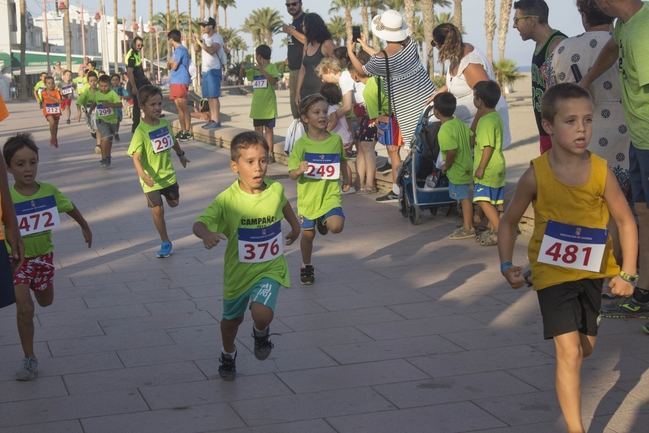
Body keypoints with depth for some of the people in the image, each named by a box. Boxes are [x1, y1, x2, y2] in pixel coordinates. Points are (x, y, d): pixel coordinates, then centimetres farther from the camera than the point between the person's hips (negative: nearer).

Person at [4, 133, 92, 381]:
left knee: (46, 302, 23)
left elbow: (70, 208, 7)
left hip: (43, 255, 4)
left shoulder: (49, 191, -12)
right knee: (25, 308, -12)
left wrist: (85, 228, 20)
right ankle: (29, 359, 3)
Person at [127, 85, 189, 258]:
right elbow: (135, 157, -29)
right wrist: (143, 175, -43)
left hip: (168, 174, 6)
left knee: (174, 203, 20)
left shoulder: (165, 123, -4)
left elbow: (173, 141, 18)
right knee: (157, 210, -4)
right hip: (151, 179, -6)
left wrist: (181, 155, 33)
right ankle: (165, 243, 9)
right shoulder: (141, 131, -23)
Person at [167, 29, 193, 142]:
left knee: (183, 107, -8)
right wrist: (171, 63, -1)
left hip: (180, 82, -10)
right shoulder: (177, 49, 18)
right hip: (175, 81, 10)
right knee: (179, 107, 11)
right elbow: (171, 66, 19)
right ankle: (183, 130, 16)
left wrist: (171, 63, 5)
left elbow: (174, 66, -15)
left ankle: (188, 132, -7)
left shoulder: (180, 49, -12)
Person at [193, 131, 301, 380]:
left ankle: (261, 333, 15)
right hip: (238, 270, 0)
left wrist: (295, 225, 28)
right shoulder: (227, 199, -20)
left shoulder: (276, 189, -11)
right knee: (232, 319, 21)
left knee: (262, 313, -23)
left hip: (270, 268, 0)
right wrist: (206, 234, -46)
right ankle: (228, 355, 52)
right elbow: (199, 223, -23)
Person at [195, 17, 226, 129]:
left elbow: (211, 50, -25)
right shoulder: (205, 36, 12)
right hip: (205, 70, 8)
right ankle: (212, 120, 13)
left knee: (214, 96, -10)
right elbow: (197, 48, 17)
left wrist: (200, 42, -20)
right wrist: (197, 40, -1)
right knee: (209, 97, 9)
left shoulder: (217, 38, -12)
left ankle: (217, 121, -10)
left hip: (214, 70, -8)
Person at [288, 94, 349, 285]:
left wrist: (345, 178, 25)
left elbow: (342, 160, 17)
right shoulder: (301, 144, -10)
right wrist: (300, 170, -31)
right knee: (308, 233, 11)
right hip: (308, 196, 0)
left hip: (330, 194, 0)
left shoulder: (336, 139, -4)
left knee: (336, 226, -22)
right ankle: (306, 266, 35)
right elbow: (292, 174, -11)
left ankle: (324, 222, 16)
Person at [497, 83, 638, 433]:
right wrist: (507, 265, -13)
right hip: (552, 273, -3)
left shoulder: (601, 172, -12)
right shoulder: (536, 175, -16)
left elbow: (625, 221, -1)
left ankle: (567, 385, 54)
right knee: (569, 352, -13)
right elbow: (509, 222, -3)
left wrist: (627, 273, -6)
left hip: (591, 272, 4)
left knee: (586, 347, 20)